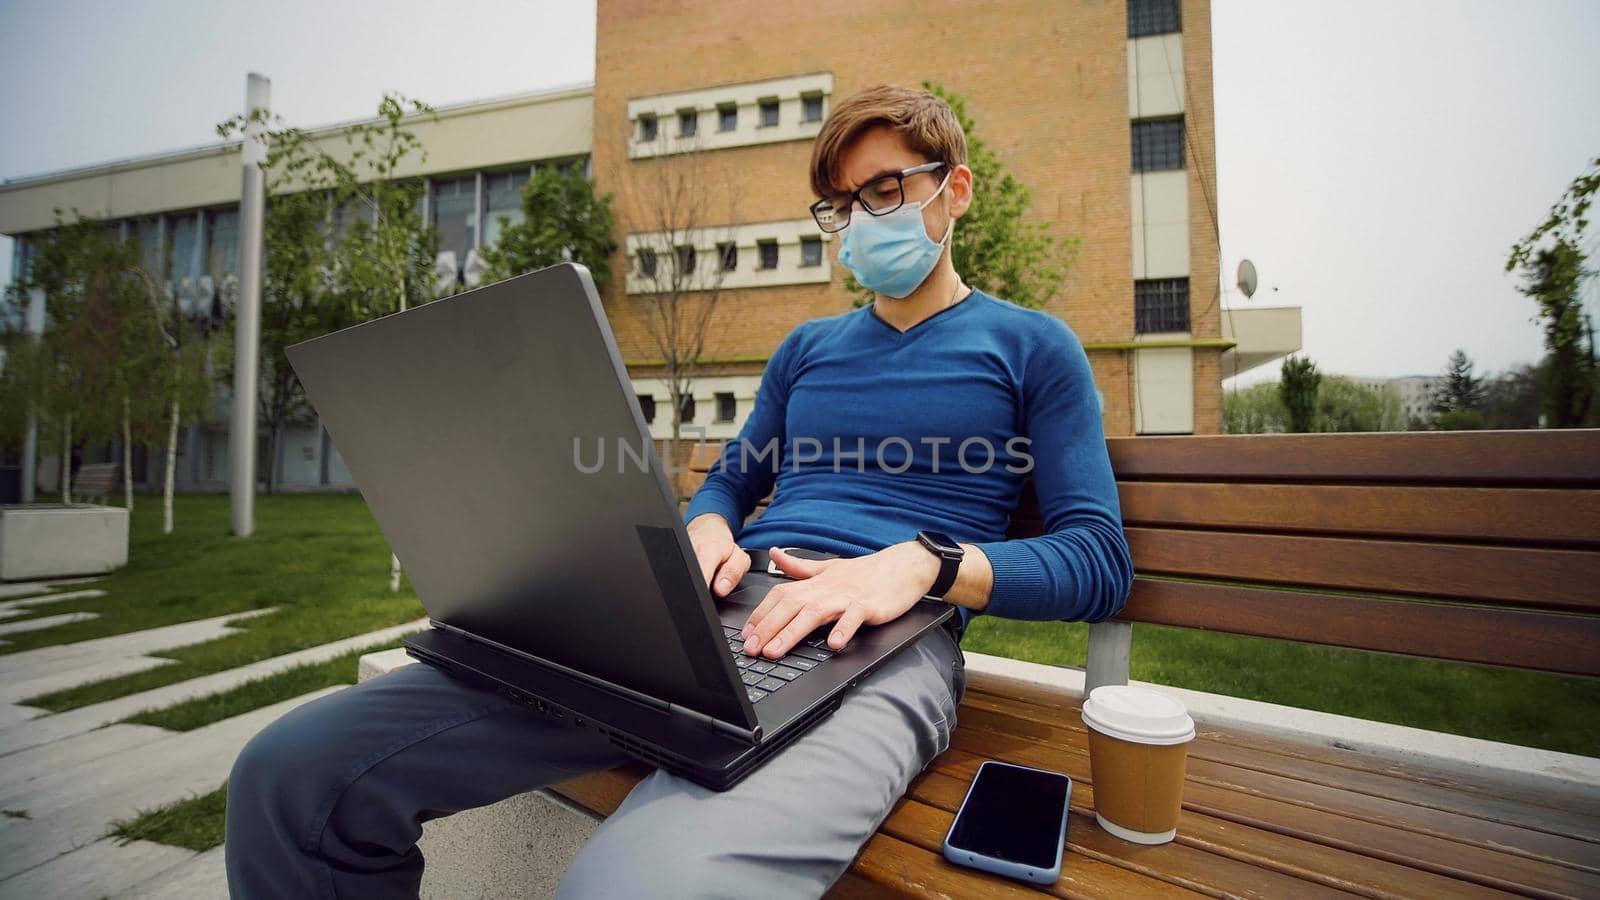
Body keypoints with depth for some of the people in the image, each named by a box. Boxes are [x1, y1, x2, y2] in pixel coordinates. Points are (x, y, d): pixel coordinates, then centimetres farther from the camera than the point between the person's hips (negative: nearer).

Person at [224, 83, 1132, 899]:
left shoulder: (1031, 348, 11)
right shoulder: (809, 348, 24)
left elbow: (1100, 561, 4)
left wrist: (923, 562, -14)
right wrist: (706, 533, 2)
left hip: (884, 641, -3)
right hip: (726, 612, 5)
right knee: (292, 771, -9)